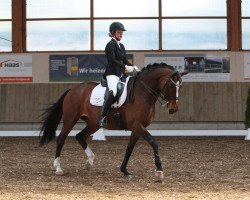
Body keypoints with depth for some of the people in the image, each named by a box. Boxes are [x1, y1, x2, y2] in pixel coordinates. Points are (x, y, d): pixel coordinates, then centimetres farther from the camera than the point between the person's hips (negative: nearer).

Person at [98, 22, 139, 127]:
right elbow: (112, 60, -17)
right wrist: (125, 67, -25)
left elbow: (125, 61, 20)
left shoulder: (121, 46, 20)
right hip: (112, 73, -9)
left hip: (121, 74, 9)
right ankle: (102, 117, -32)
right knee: (112, 92, -33)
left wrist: (133, 67, 1)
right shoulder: (110, 45, -6)